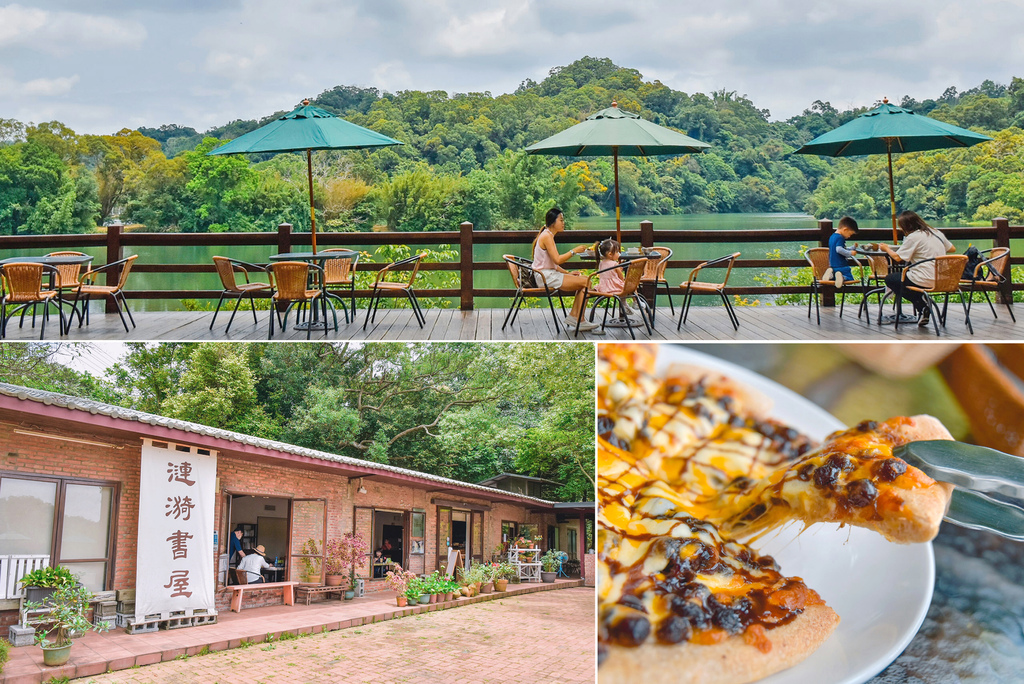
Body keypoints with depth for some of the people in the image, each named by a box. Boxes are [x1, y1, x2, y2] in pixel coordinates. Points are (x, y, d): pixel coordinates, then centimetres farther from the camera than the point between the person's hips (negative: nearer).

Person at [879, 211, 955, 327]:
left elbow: (897, 257, -12)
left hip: (924, 281, -8)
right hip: (941, 280, 8)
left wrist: (887, 249, 7)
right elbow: (952, 249, 22)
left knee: (890, 279, 11)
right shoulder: (937, 233, 11)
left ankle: (921, 306, 0)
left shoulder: (913, 237, -11)